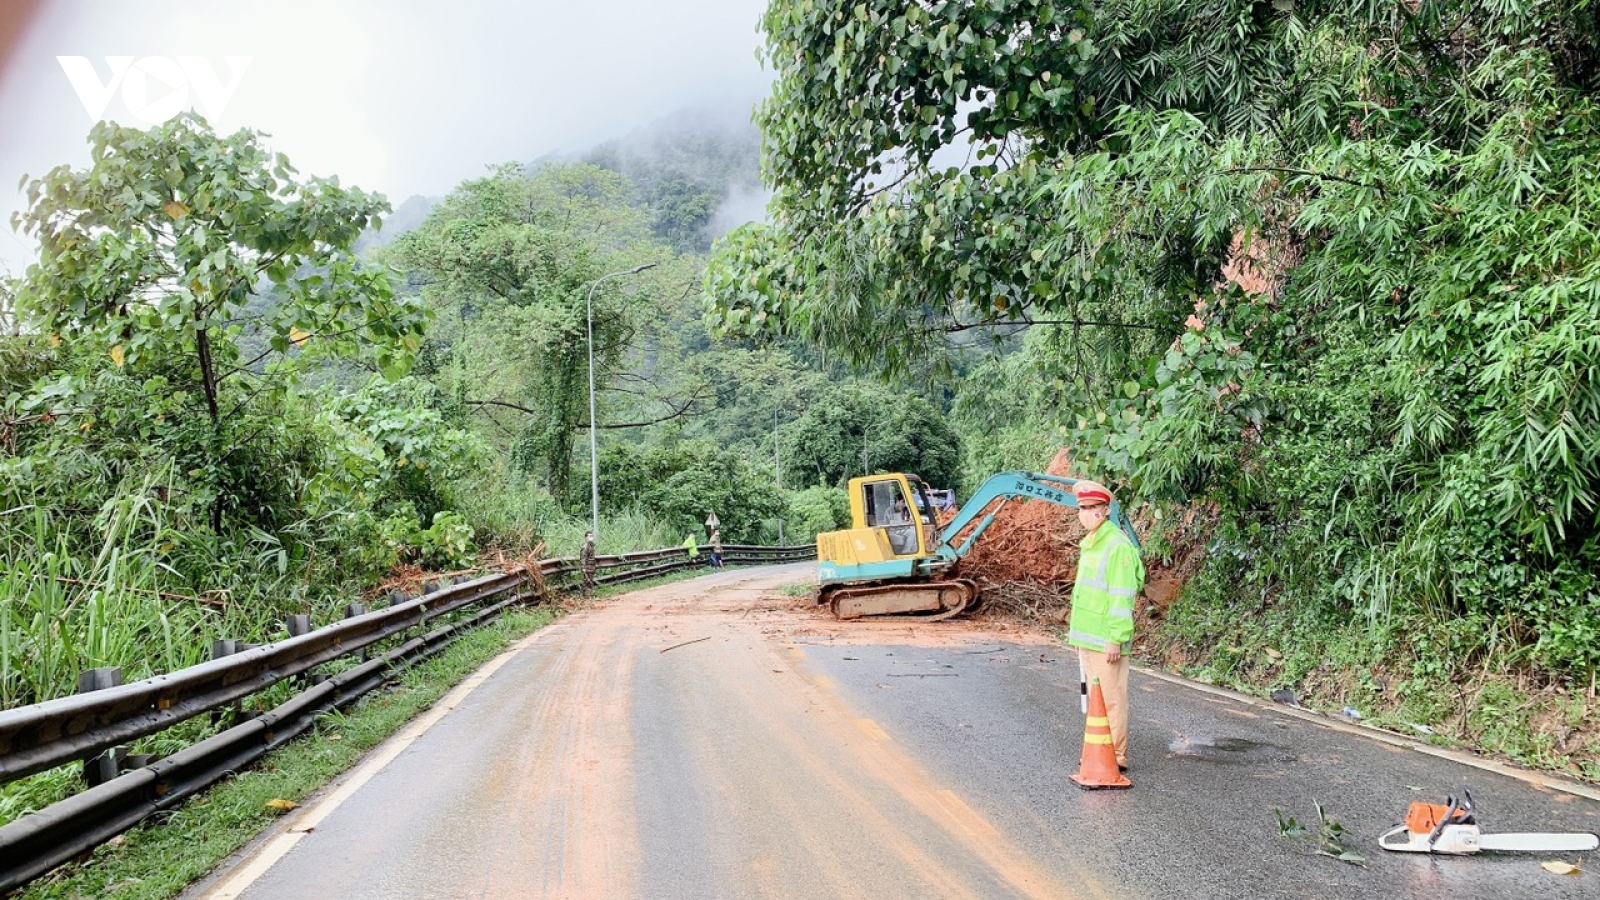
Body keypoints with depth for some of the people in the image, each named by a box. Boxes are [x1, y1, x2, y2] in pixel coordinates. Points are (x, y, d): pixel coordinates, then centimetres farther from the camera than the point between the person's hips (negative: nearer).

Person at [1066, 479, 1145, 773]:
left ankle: (1116, 757, 6)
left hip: (1106, 640, -9)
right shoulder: (1089, 544, 14)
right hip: (1086, 638, 9)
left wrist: (1116, 639, -20)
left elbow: (1122, 598, -19)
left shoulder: (1118, 546, -16)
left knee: (1111, 698, -2)